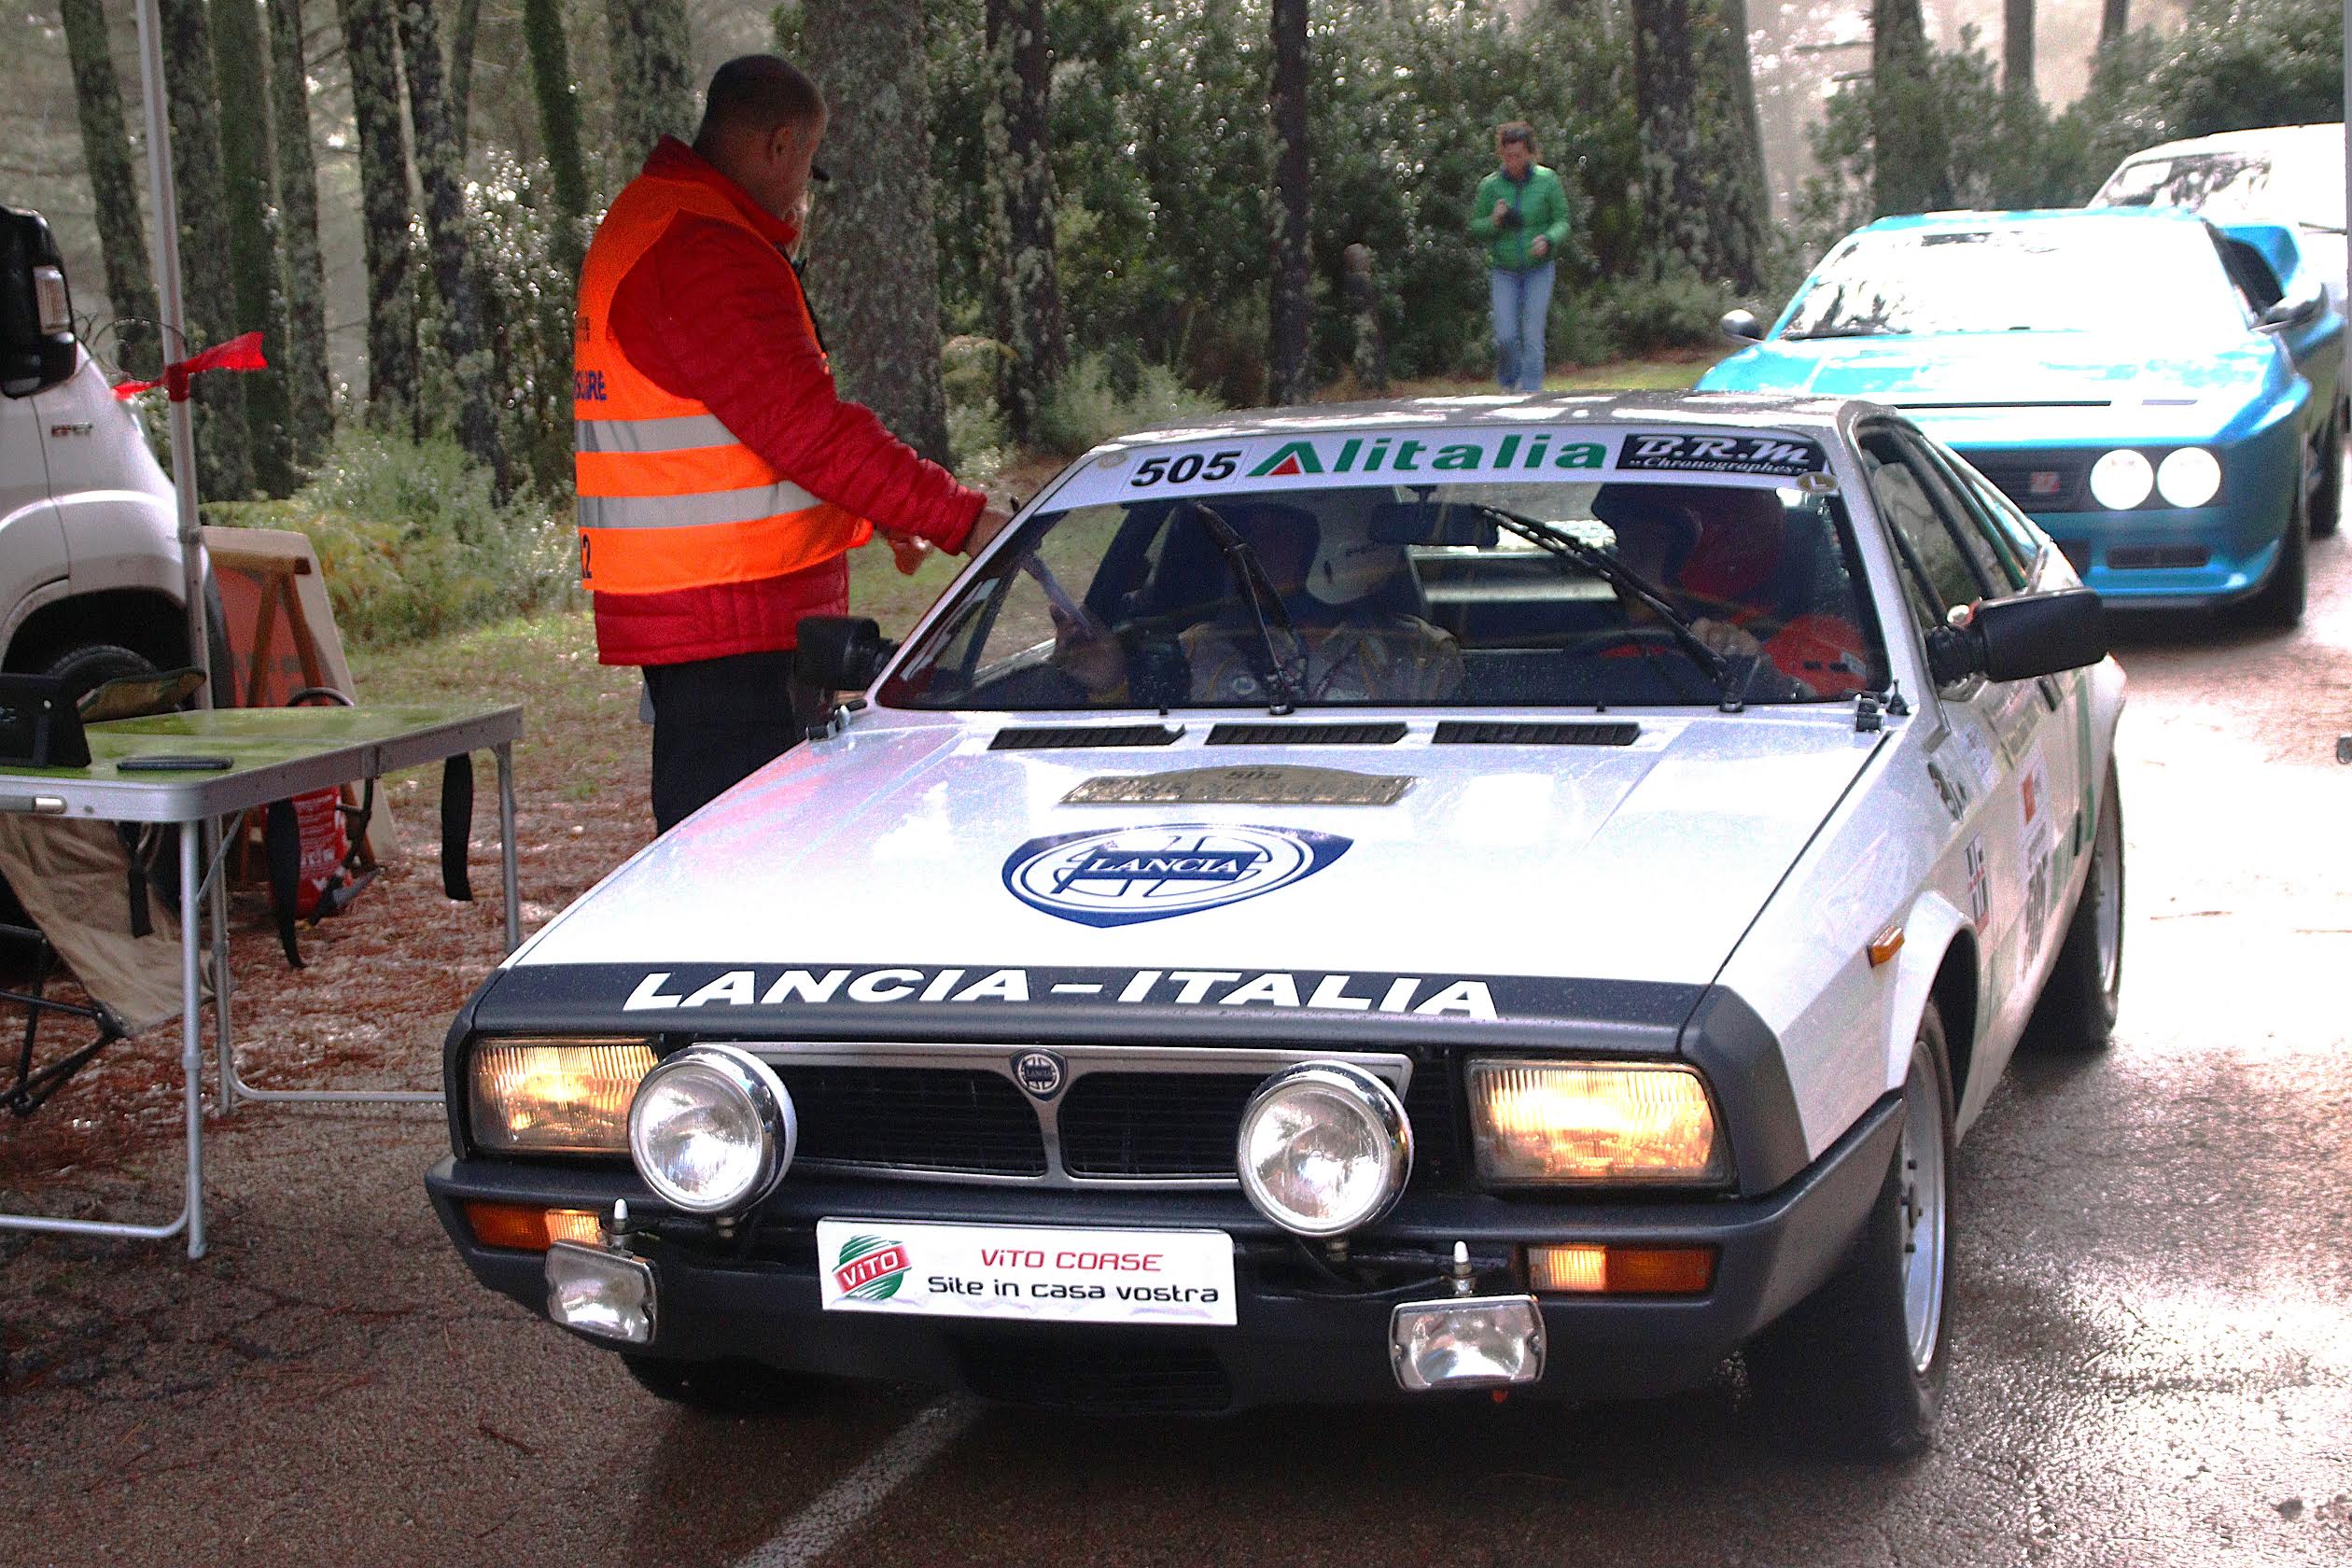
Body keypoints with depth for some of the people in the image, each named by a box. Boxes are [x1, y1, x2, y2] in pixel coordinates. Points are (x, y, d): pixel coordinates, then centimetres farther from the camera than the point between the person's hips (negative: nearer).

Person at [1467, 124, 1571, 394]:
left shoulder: (1548, 181, -4)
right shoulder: (1490, 185, -3)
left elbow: (1562, 221, -1)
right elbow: (1474, 229, 3)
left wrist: (1548, 240, -22)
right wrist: (1494, 222, -19)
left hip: (1539, 269, -1)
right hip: (1503, 270, 1)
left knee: (1533, 335, -6)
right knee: (1505, 336, -4)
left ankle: (1531, 390, 1)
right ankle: (1510, 383, 21)